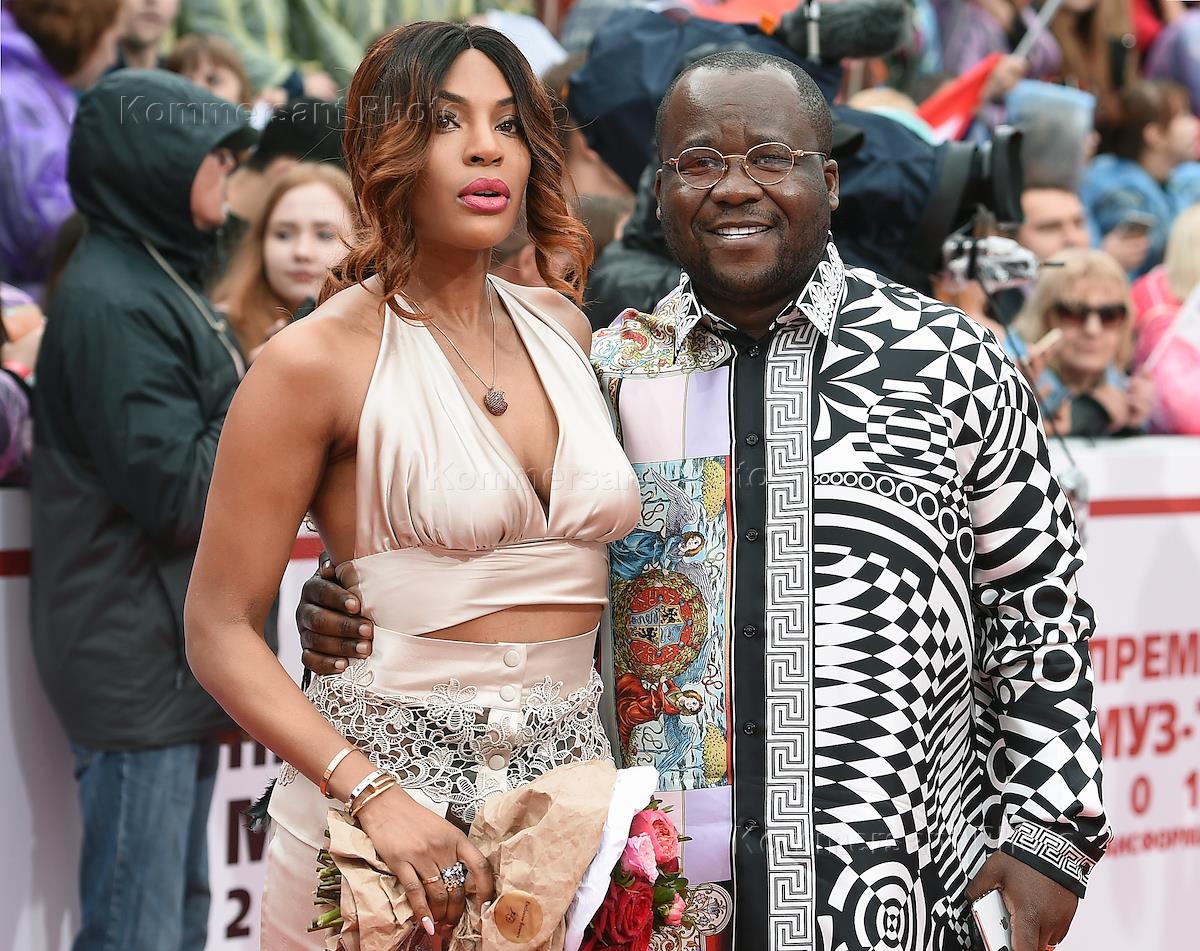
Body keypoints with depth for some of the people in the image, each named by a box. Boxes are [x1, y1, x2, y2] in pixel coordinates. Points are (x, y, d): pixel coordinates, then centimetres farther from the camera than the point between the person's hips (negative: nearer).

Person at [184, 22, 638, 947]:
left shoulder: (559, 326, 8)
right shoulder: (319, 359, -8)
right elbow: (221, 633, -8)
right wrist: (372, 794, -21)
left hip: (570, 777, 5)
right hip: (386, 784, -5)